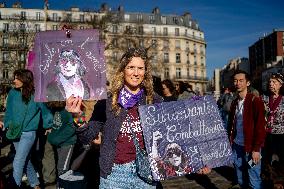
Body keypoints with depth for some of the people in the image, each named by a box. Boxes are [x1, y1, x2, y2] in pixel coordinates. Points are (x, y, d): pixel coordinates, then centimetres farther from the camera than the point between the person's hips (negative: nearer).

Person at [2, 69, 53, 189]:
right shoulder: (12, 93, -1)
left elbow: (45, 110, -2)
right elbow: (9, 111, 11)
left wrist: (47, 125, 5)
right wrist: (8, 124, 5)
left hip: (28, 133, -5)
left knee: (17, 163, -9)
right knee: (25, 161, 17)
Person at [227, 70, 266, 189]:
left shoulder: (255, 101, -10)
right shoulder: (234, 103, 9)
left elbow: (260, 127, -13)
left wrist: (256, 149, -16)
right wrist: (230, 141, 7)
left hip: (250, 148, -6)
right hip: (236, 147, 6)